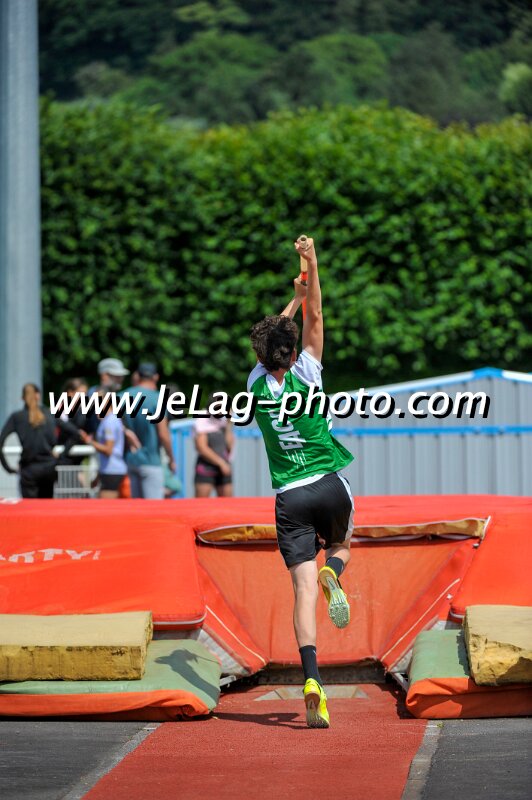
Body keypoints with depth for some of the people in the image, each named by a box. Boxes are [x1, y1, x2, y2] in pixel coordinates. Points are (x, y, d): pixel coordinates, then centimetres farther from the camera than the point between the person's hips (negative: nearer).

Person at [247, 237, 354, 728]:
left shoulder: (257, 383, 5)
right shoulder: (305, 373, -3)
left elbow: (270, 338, 22)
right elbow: (314, 321, 0)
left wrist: (295, 298, 31)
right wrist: (312, 265, 0)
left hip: (289, 498, 1)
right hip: (328, 485, -1)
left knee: (304, 587, -4)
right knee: (340, 544, 29)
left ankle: (312, 678, -22)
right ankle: (334, 573, -9)